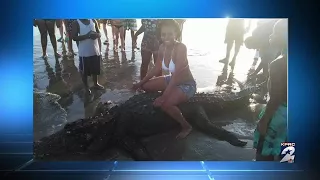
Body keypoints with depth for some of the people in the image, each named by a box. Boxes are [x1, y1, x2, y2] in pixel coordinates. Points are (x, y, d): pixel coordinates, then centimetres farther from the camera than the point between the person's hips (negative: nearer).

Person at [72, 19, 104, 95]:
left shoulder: (93, 21, 4)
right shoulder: (76, 23, -7)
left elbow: (99, 34, 9)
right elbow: (74, 37, -14)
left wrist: (96, 35, -16)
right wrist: (87, 36, -27)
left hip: (95, 51, 4)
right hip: (84, 53, -4)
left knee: (96, 69, 17)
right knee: (84, 71, 8)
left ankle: (96, 84, 38)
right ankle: (86, 87, 26)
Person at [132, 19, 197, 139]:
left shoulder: (181, 48, -28)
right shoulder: (162, 48, -7)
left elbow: (177, 75, -33)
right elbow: (157, 68, 6)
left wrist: (163, 97, -35)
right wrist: (141, 83, 8)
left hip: (187, 85, -8)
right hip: (172, 80, 8)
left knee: (165, 104, -30)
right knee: (146, 86, 6)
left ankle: (186, 126, -4)